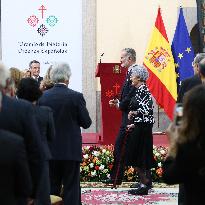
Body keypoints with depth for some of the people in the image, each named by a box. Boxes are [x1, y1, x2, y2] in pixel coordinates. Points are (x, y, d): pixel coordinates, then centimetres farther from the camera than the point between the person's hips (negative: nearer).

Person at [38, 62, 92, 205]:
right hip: (71, 150, -3)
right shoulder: (76, 96, -12)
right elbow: (86, 123, -7)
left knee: (52, 188, 11)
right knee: (71, 188, 3)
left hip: (50, 150, 3)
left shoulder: (44, 96, -4)